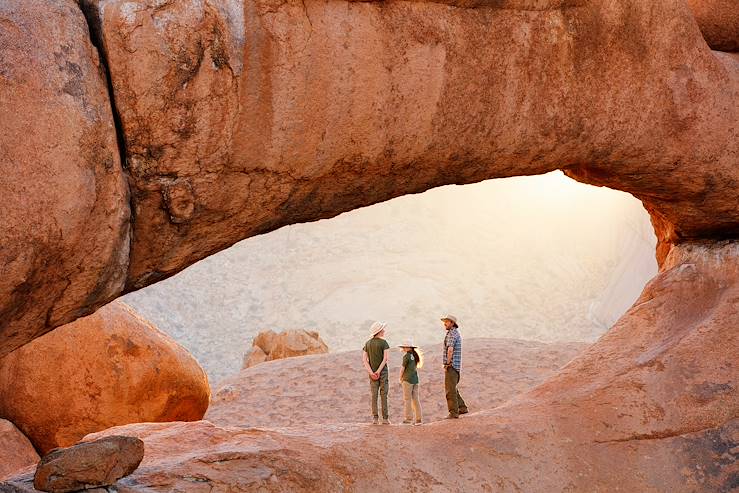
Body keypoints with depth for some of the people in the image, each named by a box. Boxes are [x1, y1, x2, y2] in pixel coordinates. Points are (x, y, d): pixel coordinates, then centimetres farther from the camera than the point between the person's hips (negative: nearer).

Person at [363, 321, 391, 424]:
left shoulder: (368, 343, 8)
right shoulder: (384, 343, -6)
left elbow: (365, 359, 1)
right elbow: (385, 359, -15)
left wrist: (371, 372, -5)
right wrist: (378, 371, -14)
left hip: (372, 372, 4)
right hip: (383, 371, -4)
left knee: (373, 395, 4)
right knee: (383, 394, -1)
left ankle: (375, 418, 1)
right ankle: (385, 418, -2)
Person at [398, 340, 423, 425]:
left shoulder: (406, 356, -11)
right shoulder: (415, 356, 10)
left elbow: (402, 368, -10)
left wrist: (400, 379, 4)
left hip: (408, 380, -7)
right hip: (415, 379, 7)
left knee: (407, 399, -2)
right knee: (415, 399, 8)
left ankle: (409, 418, -5)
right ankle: (419, 419, 7)